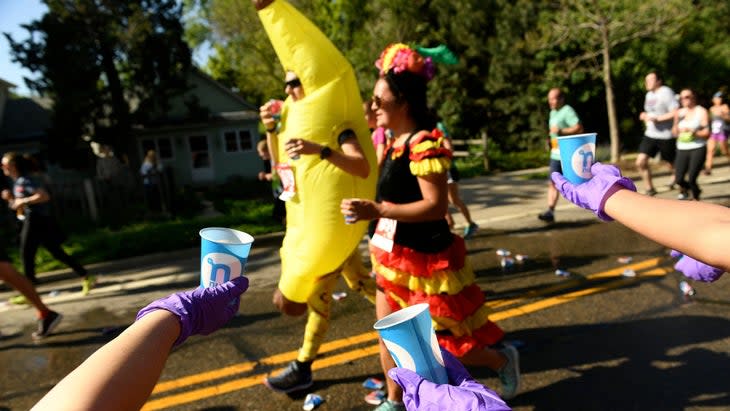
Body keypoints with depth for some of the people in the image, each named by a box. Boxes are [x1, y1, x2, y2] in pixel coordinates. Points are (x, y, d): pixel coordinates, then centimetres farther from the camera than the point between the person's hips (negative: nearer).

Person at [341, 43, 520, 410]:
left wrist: (378, 211, -30)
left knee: (441, 340, 8)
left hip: (425, 257, -9)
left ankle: (503, 360, 35)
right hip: (396, 255, 9)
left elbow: (436, 205, -26)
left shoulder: (424, 143, -22)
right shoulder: (396, 142, 7)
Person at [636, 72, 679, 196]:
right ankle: (649, 189, 6)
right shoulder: (649, 94, 13)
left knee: (673, 163, 8)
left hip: (665, 135, -7)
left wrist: (657, 118, -23)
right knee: (640, 162, -5)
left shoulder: (666, 92, -10)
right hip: (650, 134, 7)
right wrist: (645, 116, 7)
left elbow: (675, 113, -18)